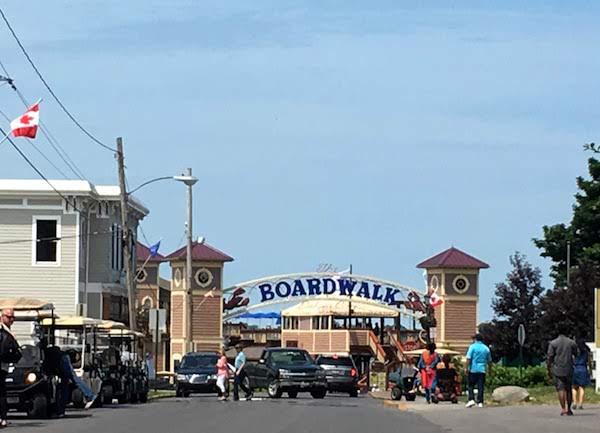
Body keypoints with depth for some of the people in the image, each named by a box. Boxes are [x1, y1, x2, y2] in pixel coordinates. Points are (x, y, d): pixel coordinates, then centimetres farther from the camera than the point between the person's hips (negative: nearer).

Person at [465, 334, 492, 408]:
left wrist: (466, 368, -9)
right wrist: (490, 369, 27)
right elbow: (489, 361, 16)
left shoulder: (472, 347, -3)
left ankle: (471, 399, -8)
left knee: (470, 385, 6)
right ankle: (480, 402, 0)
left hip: (473, 369, -3)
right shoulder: (486, 348, 10)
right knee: (481, 387, 4)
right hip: (482, 370, 3)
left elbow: (468, 359, -11)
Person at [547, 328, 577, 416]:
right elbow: (576, 356, 11)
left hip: (557, 370, -2)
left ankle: (563, 408, -17)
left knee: (560, 389, -5)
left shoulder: (553, 343, -2)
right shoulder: (572, 343, 3)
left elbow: (550, 358, -4)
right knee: (569, 390, 11)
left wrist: (549, 370, 3)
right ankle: (569, 409, 15)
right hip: (569, 370, 2)